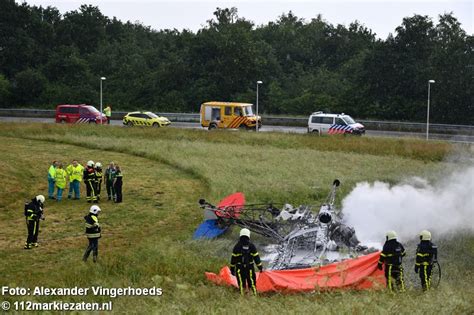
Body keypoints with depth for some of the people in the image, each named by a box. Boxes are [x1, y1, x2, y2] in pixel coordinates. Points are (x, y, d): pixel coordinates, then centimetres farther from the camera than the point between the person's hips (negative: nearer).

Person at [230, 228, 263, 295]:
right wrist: (260, 267, 5)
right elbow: (256, 257, -2)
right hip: (250, 268, 0)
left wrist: (232, 269, 7)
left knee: (241, 284, 6)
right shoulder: (251, 246, -4)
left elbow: (233, 259, -1)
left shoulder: (237, 246, -4)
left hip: (240, 268, 0)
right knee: (252, 283, 7)